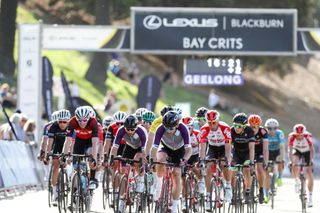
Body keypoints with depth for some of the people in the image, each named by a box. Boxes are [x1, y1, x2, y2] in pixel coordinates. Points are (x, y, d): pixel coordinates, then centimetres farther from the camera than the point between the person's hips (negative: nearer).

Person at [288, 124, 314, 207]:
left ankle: (310, 197, -2)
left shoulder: (308, 136, -34)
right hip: (297, 151, 1)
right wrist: (291, 161, -41)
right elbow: (290, 150, -30)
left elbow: (312, 149, -34)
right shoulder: (292, 136, -30)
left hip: (307, 152, -1)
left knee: (309, 174, -8)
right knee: (294, 165, -31)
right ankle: (297, 181, -4)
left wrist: (312, 160, -46)